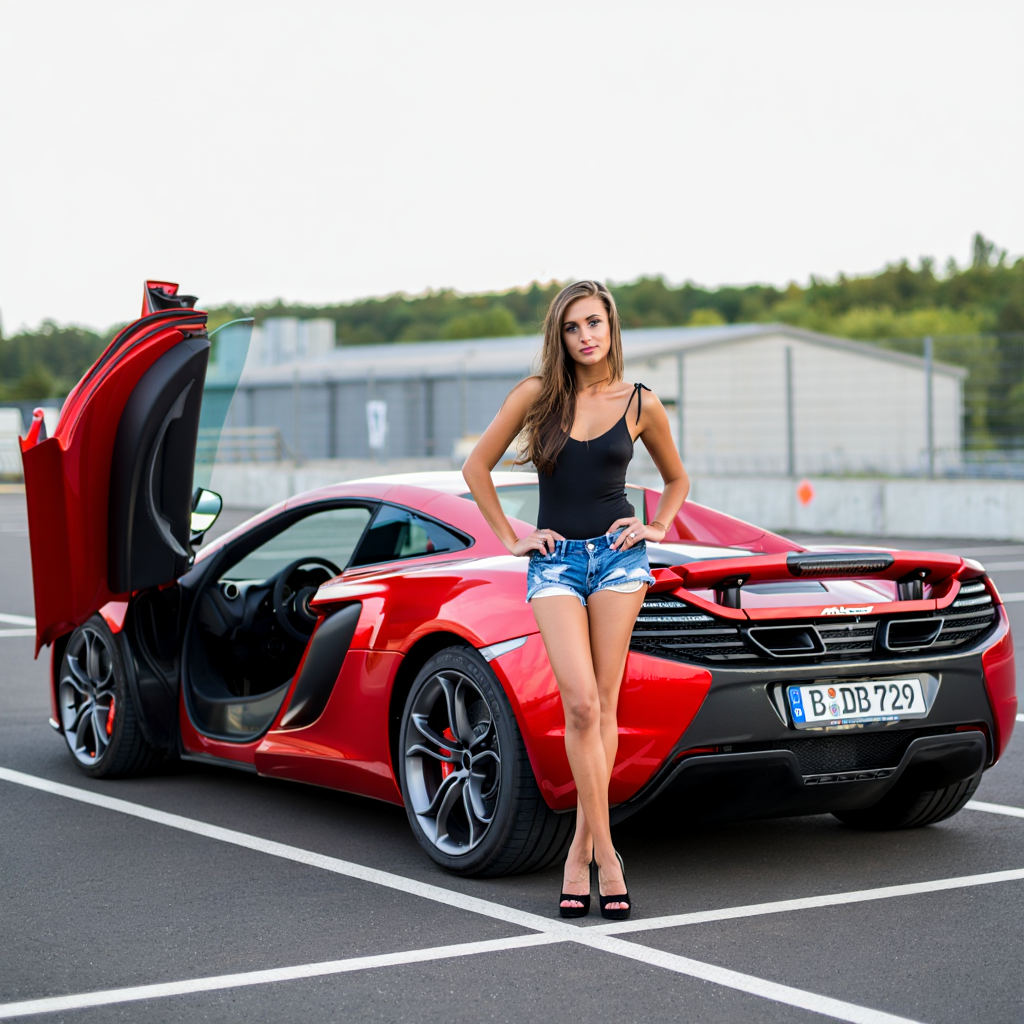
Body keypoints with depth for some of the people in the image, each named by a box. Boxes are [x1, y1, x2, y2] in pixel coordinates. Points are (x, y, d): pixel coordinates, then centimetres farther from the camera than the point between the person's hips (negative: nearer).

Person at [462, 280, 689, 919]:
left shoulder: (640, 404, 4)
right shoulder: (537, 395, 2)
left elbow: (677, 478, 21)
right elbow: (477, 467, 10)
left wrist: (657, 529, 6)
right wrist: (510, 539, 5)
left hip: (618, 556, 1)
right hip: (555, 562, -1)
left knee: (603, 705, -1)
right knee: (581, 706, -13)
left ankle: (581, 852, 8)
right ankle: (605, 854, -9)